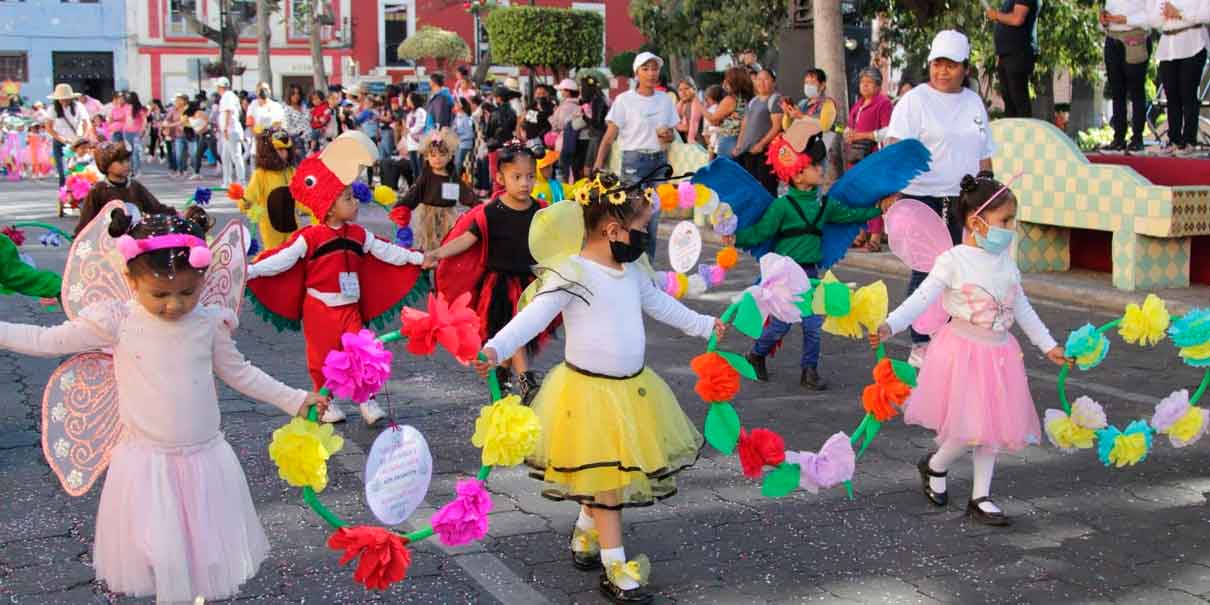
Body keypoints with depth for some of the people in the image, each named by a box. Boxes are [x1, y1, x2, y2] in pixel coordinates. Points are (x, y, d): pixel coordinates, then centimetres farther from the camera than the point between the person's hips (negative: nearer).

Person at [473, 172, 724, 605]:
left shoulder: (631, 272, 7)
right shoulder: (572, 275, -18)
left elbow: (660, 304, 24)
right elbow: (534, 316, -27)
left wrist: (703, 325, 36)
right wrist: (496, 348, -42)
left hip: (631, 387, 7)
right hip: (589, 391, -7)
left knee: (608, 476, 15)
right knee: (605, 481, -1)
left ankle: (584, 538, 38)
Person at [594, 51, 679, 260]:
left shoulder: (665, 100, 9)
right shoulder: (624, 100, -4)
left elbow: (671, 132, 18)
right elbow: (610, 136, -6)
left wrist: (668, 136, -6)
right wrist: (598, 163, -16)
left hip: (659, 160, 4)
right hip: (634, 160, -4)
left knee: (653, 216, 6)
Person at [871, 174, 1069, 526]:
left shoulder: (1006, 262, 6)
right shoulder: (953, 261, -13)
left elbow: (1022, 308, 18)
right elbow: (921, 300, -20)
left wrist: (1048, 345, 23)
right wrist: (889, 326, -34)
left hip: (999, 352, 6)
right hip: (964, 352, -6)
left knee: (993, 427, 9)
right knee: (970, 428, -7)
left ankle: (980, 498, 20)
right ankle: (934, 467, 23)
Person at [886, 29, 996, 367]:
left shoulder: (974, 102, 15)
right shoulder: (915, 100, -4)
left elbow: (984, 153, 23)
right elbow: (895, 146, -14)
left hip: (963, 200, 6)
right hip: (924, 199, -6)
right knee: (926, 271, -4)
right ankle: (920, 346, 5)